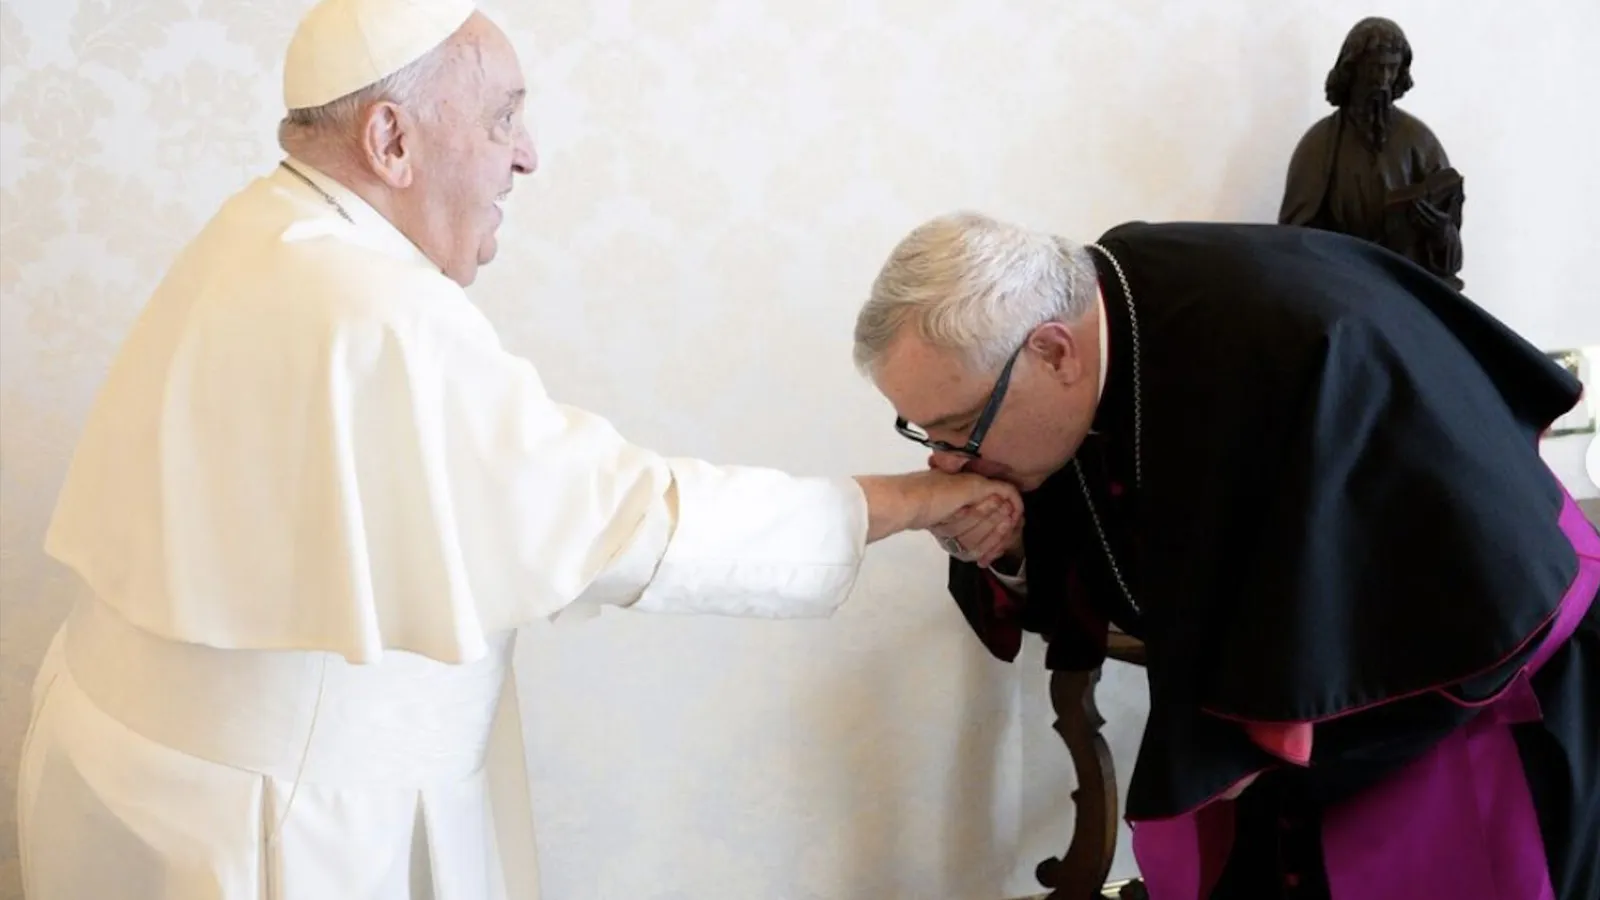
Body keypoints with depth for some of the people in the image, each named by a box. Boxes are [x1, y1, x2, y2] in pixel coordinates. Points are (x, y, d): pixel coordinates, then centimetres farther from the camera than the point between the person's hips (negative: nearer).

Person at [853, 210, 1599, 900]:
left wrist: (1282, 729, -23)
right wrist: (1007, 553, -25)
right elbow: (1081, 576, -1)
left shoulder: (1300, 353, -37)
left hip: (1461, 692, -6)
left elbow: (1503, 582, -29)